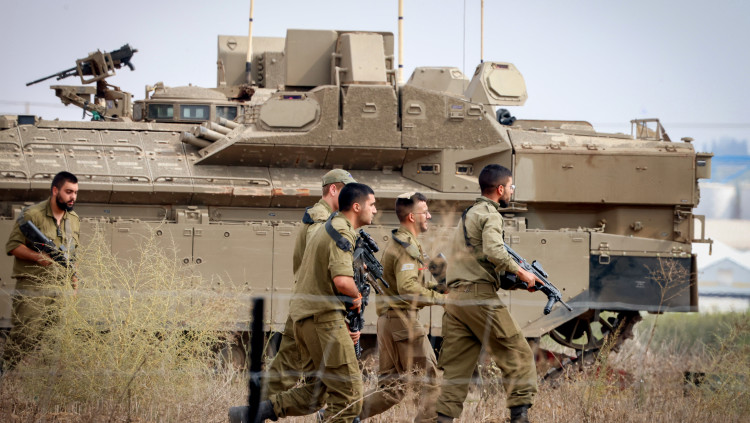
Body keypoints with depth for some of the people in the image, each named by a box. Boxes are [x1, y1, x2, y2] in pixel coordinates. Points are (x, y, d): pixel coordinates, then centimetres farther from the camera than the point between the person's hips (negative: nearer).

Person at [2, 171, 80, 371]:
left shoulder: (74, 220, 15)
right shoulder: (32, 215, -6)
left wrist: (72, 274, 14)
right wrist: (39, 257, -19)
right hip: (33, 287, -6)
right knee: (24, 337, -13)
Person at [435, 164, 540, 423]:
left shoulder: (469, 214, 25)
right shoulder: (490, 214, -5)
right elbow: (494, 252, -22)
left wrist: (512, 277, 18)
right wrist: (520, 273, -10)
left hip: (454, 297, 9)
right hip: (479, 296, -9)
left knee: (457, 366, 6)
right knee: (517, 355, -2)